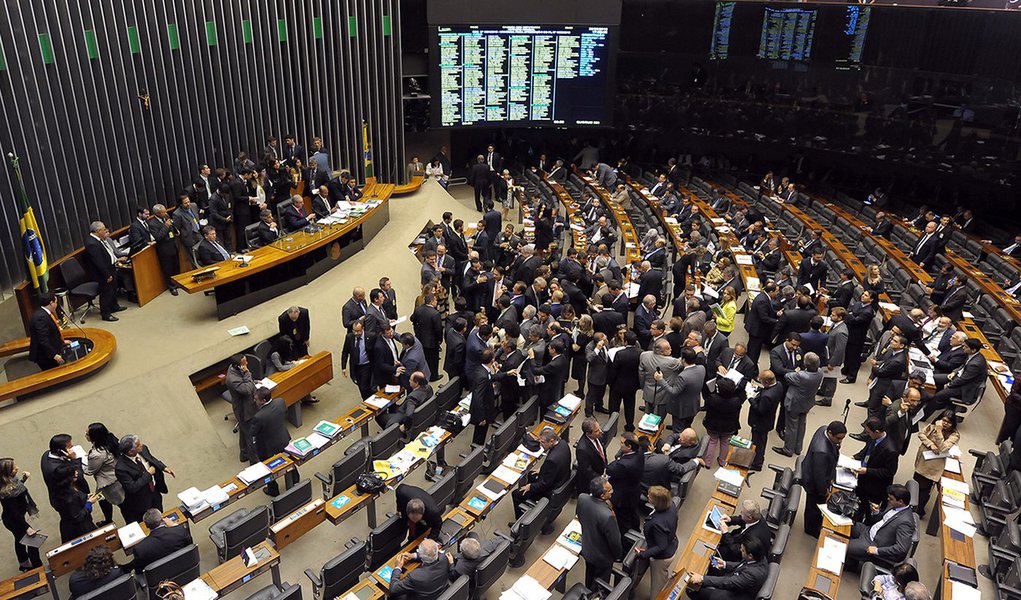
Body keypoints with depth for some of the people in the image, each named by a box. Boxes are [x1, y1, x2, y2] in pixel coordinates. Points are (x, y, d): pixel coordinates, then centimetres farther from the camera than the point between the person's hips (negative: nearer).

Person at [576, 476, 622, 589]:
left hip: (586, 550, 6)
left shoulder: (582, 498, -24)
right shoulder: (607, 516, -42)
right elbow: (614, 541, -24)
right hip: (602, 557, -6)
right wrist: (617, 555, -5)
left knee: (590, 576, 33)